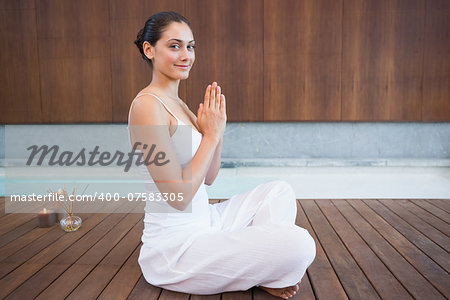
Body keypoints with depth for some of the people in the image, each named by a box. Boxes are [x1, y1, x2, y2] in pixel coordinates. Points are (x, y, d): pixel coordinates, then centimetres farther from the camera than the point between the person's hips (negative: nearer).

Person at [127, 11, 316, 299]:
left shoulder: (179, 104, 10)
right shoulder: (147, 105, -19)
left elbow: (208, 178, 12)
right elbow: (178, 196, -22)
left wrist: (218, 130, -3)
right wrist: (211, 135, -15)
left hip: (205, 222, 9)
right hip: (175, 246, -9)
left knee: (280, 191, 14)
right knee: (299, 243, -20)